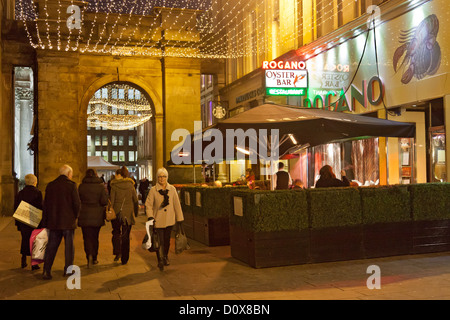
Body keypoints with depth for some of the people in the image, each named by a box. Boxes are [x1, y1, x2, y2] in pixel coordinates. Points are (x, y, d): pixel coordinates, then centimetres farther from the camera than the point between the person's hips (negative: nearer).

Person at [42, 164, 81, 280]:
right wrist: (75, 216, 6)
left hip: (53, 222, 4)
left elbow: (45, 204, 8)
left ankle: (46, 270, 2)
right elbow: (77, 203, -11)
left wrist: (45, 222, 14)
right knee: (69, 245, 8)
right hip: (68, 221, -4)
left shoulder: (50, 185, 6)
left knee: (51, 246, 8)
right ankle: (68, 269, 13)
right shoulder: (71, 185, -8)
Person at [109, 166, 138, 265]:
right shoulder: (131, 185, 0)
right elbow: (135, 200, 3)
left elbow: (111, 200, -7)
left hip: (117, 212, -2)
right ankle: (124, 259, 12)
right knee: (126, 236, 9)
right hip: (128, 214, 2)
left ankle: (117, 252, 0)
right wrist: (135, 213, 13)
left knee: (116, 232, 18)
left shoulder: (114, 186, -8)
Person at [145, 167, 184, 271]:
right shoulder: (153, 190, -3)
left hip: (169, 220, 3)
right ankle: (160, 261, 3)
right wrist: (150, 216, -17)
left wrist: (179, 218, 7)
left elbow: (177, 204, 7)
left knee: (167, 240, 12)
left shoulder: (172, 189, 3)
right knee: (160, 241, -7)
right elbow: (148, 204, -3)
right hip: (158, 220, -2)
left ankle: (165, 257, 35)